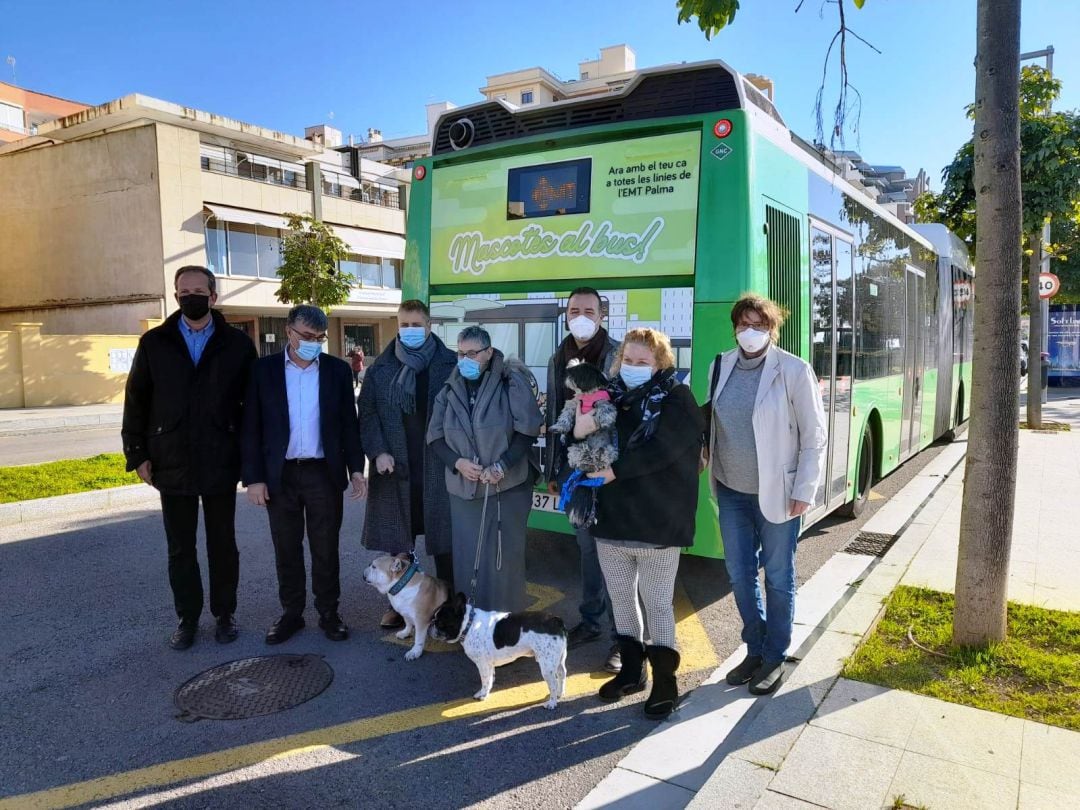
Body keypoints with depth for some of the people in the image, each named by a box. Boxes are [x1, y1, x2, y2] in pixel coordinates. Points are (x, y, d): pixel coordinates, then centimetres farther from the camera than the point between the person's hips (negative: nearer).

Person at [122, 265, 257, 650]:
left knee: (222, 543, 11)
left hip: (221, 463, -1)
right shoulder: (154, 343, 3)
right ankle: (187, 618, 24)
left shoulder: (237, 344, 0)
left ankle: (224, 614, 25)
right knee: (180, 548, 10)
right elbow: (136, 401, 5)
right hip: (172, 464, 1)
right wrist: (138, 454, 0)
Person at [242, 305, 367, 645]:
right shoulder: (264, 369, 0)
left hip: (324, 473, 0)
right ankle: (291, 612, 26)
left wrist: (356, 469, -2)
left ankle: (329, 612, 23)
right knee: (286, 549, 11)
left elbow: (349, 423, 4)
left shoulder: (338, 369, 2)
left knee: (326, 549, 8)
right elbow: (251, 426, -1)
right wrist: (253, 477, -6)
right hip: (280, 475, 0)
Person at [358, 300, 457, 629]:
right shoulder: (381, 367, 8)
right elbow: (367, 413, 6)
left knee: (443, 539, 5)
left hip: (439, 466, -2)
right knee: (398, 539, 10)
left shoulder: (450, 364, 0)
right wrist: (378, 451, -8)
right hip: (395, 466, 2)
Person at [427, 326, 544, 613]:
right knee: (466, 556, 6)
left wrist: (502, 466, -16)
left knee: (504, 556, 3)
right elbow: (435, 436, 9)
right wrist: (457, 462, -9)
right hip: (463, 487, 3)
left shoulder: (510, 383, -6)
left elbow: (528, 429, -6)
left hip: (507, 486, -3)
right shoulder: (449, 390, 5)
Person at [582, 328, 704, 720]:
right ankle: (632, 669, 35)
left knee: (657, 603, 6)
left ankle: (665, 682, 22)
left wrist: (614, 471, -18)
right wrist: (580, 432, -13)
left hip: (657, 523, -6)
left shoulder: (677, 399, -8)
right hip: (612, 516, 6)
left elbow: (660, 449, -21)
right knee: (620, 598, 17)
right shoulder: (612, 396, 8)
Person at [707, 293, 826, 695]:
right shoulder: (720, 365, 1)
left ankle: (774, 658, 28)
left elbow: (814, 435, -8)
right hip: (731, 490, 4)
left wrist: (803, 492, -10)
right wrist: (708, 456, 5)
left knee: (778, 577, 11)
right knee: (739, 574, 14)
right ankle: (754, 650, 34)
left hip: (776, 493, -4)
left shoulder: (794, 370, -11)